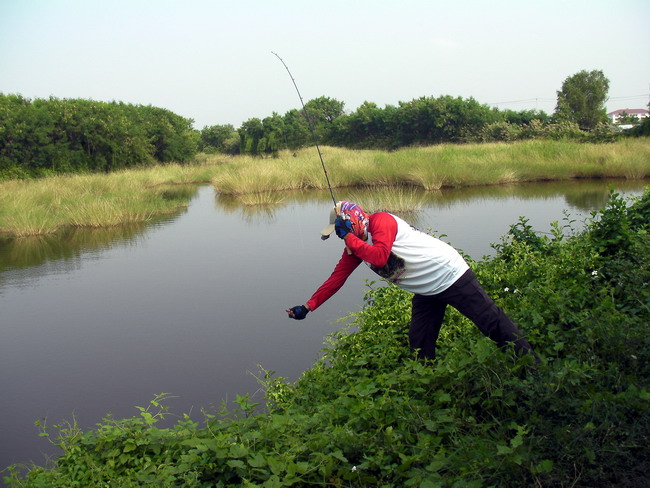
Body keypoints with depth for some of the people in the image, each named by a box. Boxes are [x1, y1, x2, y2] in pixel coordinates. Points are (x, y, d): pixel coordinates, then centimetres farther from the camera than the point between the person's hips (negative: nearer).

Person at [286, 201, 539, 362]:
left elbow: (379, 257, -34)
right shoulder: (355, 245, 7)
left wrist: (349, 237, -22)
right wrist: (307, 307, 3)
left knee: (493, 324, -4)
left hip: (449, 274, -9)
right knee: (419, 346, 6)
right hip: (426, 291, 9)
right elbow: (337, 277, 7)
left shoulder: (381, 221, -18)